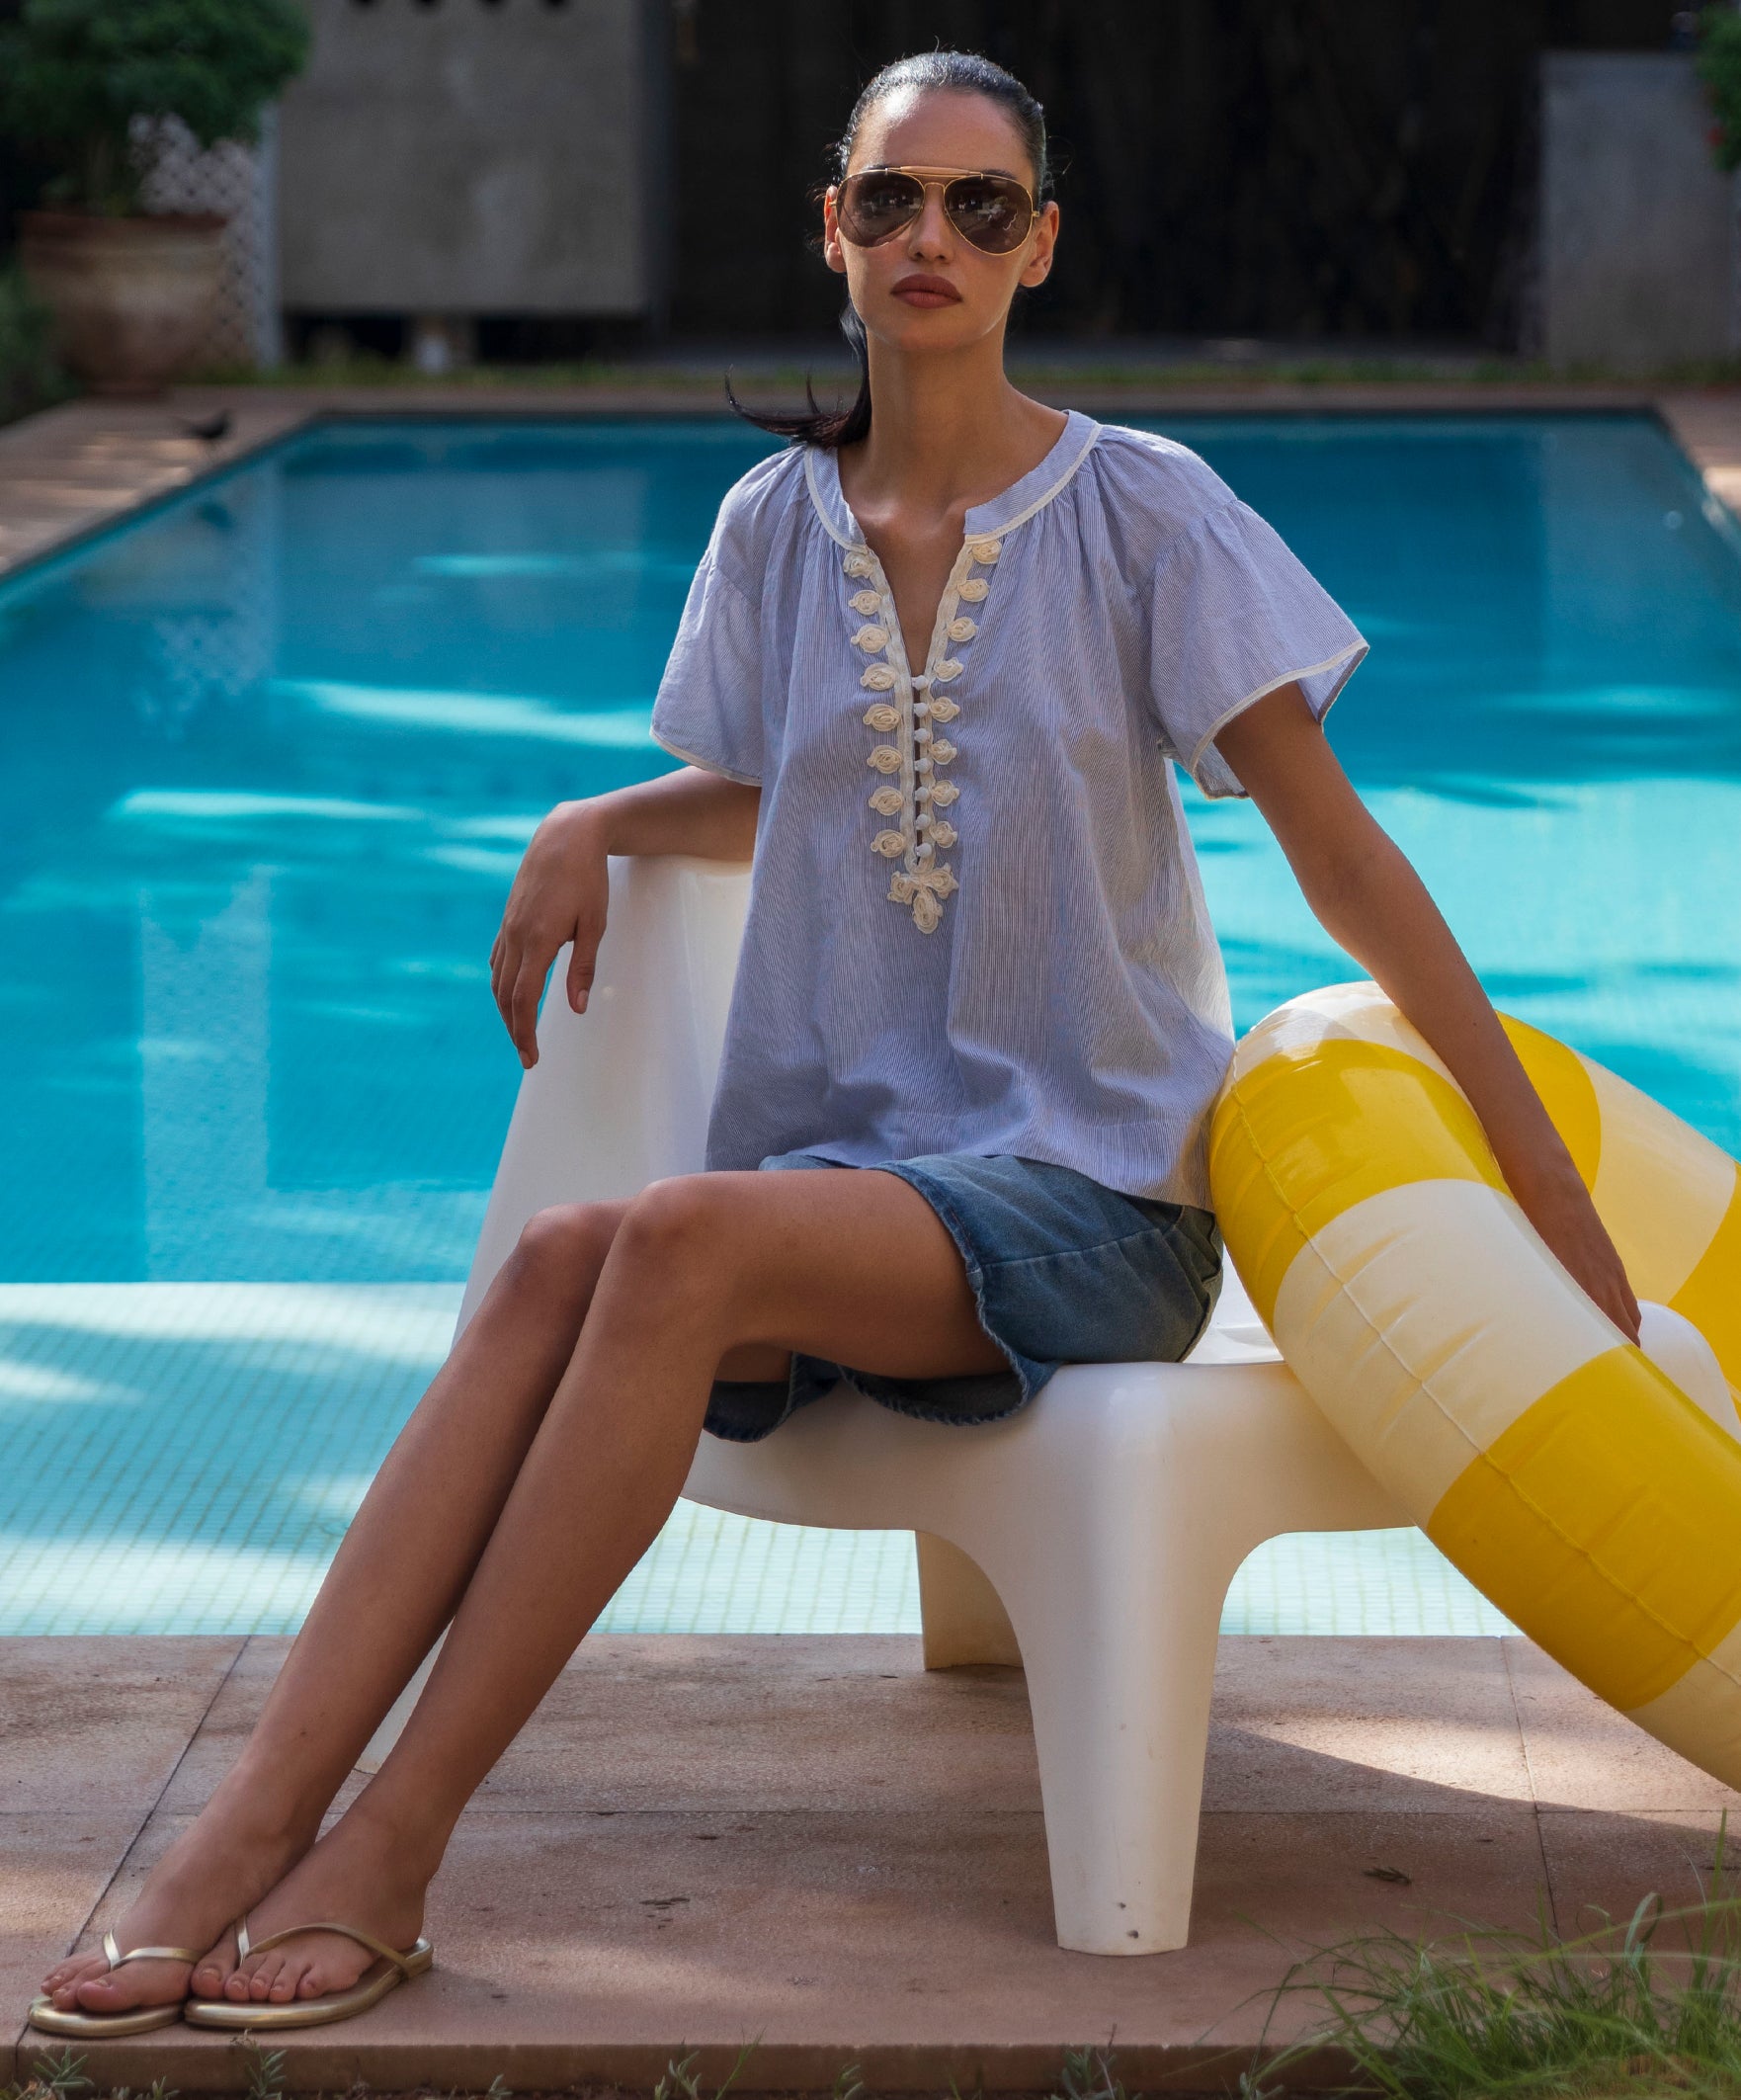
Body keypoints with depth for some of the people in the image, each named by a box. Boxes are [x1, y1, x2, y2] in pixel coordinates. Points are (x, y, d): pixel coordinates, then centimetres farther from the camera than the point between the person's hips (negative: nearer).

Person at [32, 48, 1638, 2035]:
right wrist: (594, 829, 6)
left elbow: (1343, 856, -3)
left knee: (678, 1236, -33)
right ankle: (249, 1821, -40)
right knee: (553, 1265, -30)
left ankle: (389, 1848, -34)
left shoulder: (1144, 513, -2)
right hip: (844, 1161, 4)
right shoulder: (776, 527, 11)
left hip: (1091, 1186, -4)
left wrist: (1550, 1189, -7)